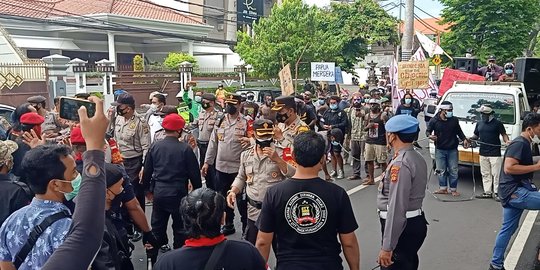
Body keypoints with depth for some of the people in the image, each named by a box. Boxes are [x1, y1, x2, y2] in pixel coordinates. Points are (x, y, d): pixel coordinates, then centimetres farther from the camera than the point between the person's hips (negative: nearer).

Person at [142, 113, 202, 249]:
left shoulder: (155, 146, -2)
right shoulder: (185, 149, -13)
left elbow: (147, 171, 5)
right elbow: (194, 173, -8)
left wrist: (148, 189, 19)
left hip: (159, 193, 4)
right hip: (178, 194, -4)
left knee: (157, 225, 18)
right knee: (180, 227, 11)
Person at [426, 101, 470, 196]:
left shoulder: (454, 120, 3)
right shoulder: (434, 120, -5)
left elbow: (459, 131, 15)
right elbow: (428, 131, 3)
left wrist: (464, 139, 2)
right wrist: (430, 136, -18)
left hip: (452, 149, 1)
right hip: (440, 149, -1)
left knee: (453, 170, 4)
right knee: (441, 170, 6)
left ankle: (453, 189, 14)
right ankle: (443, 188, 18)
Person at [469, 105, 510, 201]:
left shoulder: (497, 123, -2)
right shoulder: (479, 123, 12)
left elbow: (504, 134, -1)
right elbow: (476, 136, 19)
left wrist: (507, 141, -20)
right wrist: (470, 139, -1)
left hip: (495, 153, -5)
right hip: (483, 153, 6)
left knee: (496, 174, -3)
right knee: (485, 174, 10)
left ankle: (496, 193, 3)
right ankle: (487, 192, 18)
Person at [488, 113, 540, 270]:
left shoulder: (523, 144, 19)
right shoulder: (519, 143, -14)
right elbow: (508, 168, -25)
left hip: (515, 191, 10)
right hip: (514, 191, -10)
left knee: (508, 228, 14)